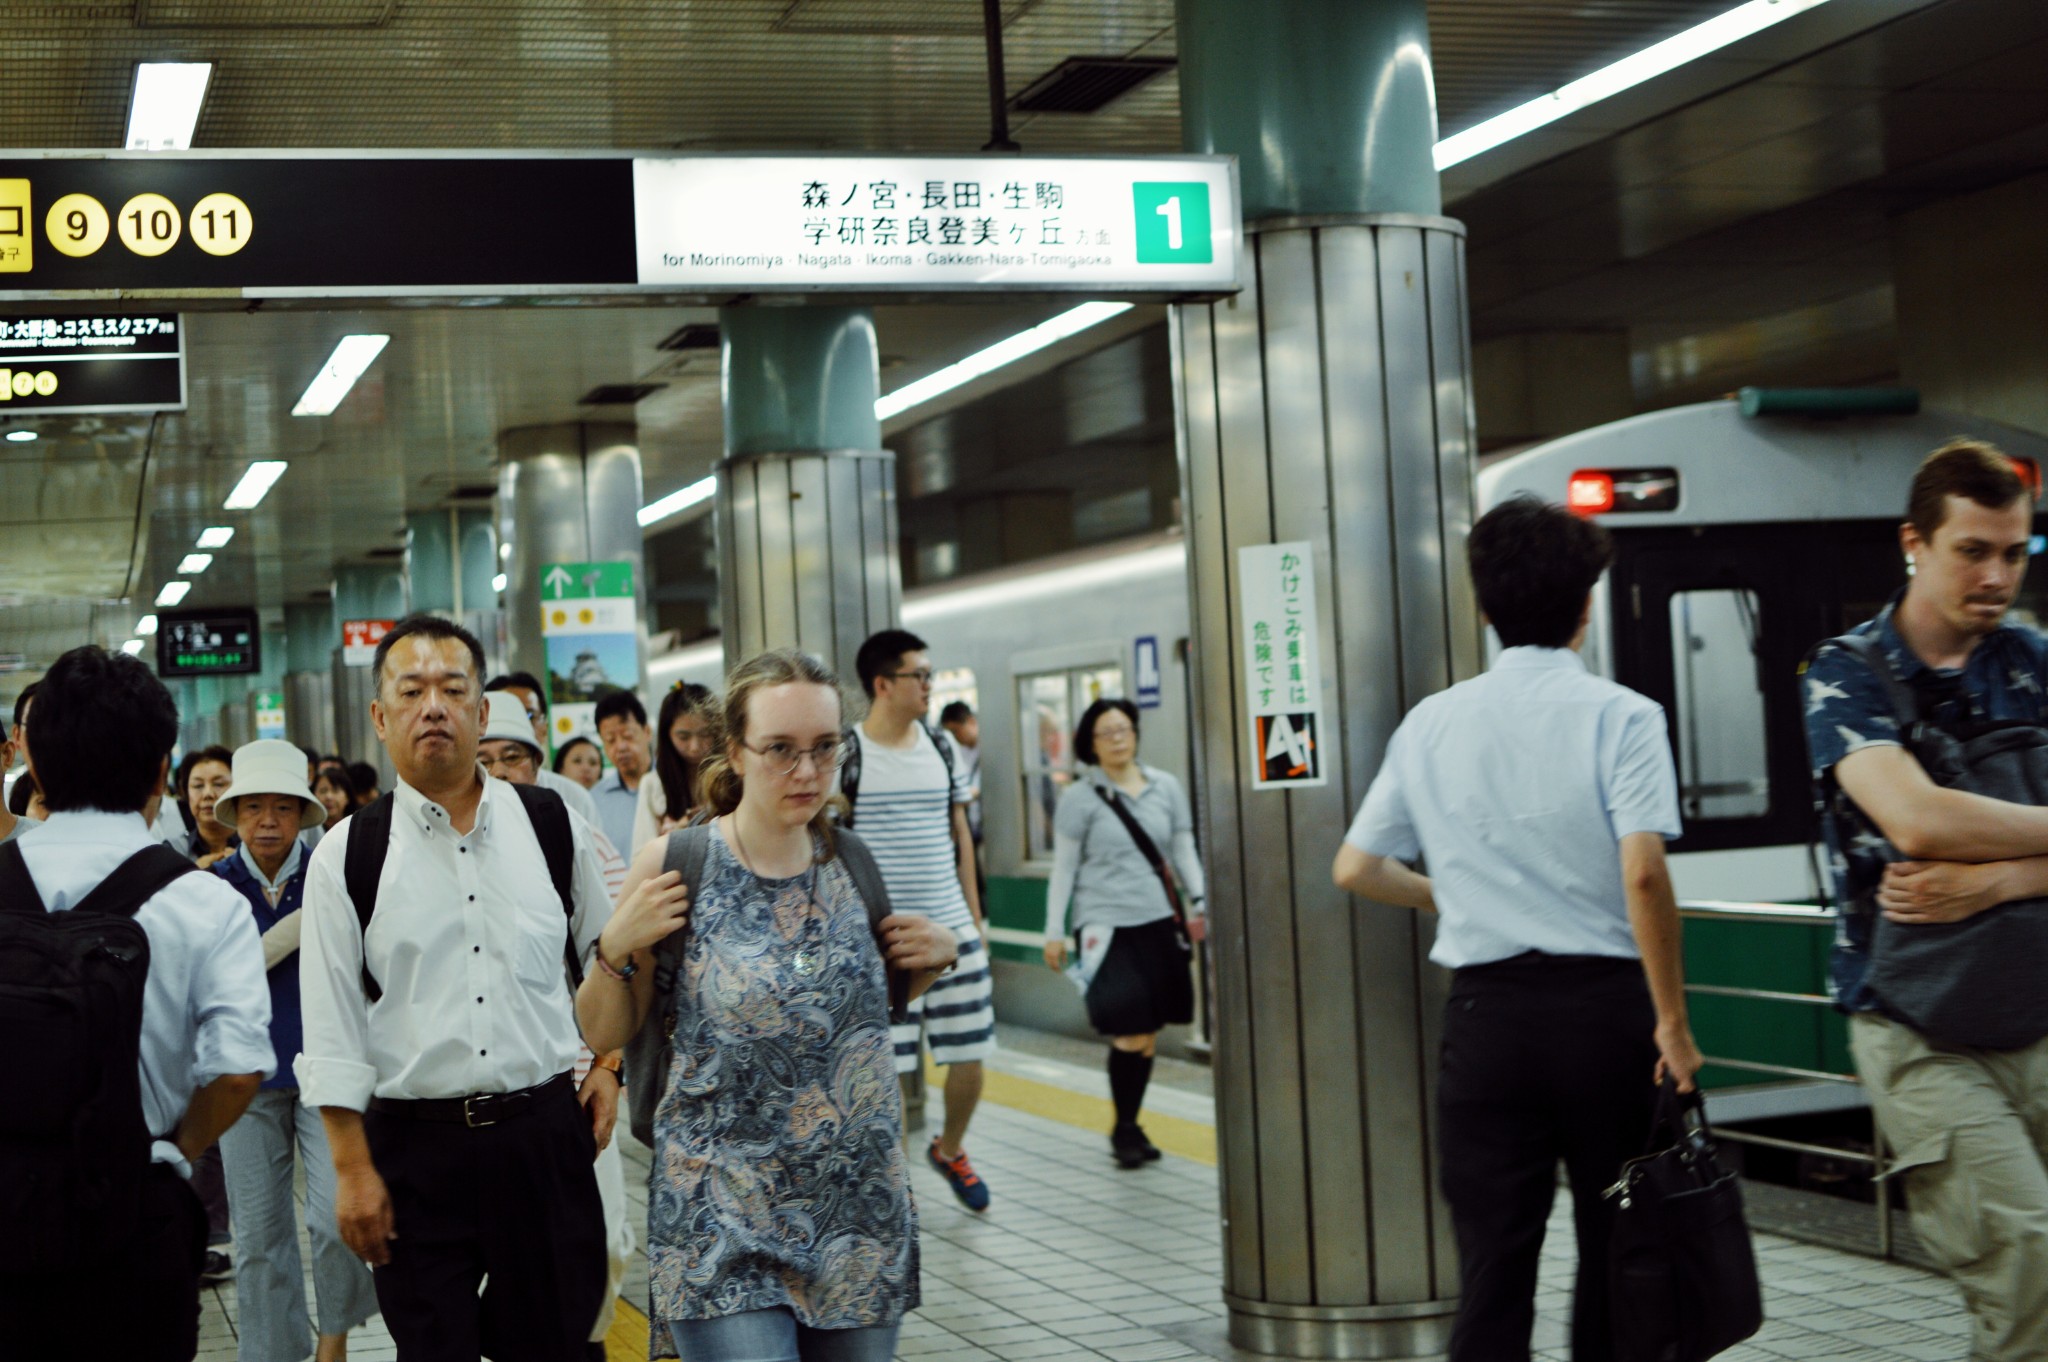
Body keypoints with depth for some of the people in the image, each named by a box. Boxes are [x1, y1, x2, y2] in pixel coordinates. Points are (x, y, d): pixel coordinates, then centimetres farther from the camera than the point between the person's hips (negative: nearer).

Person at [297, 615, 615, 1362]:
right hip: (416, 1143, -1)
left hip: (544, 1133, 2)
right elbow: (332, 1029, -1)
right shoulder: (347, 855, -1)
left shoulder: (551, 825, 5)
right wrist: (353, 1170, -5)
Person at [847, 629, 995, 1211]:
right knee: (888, 1064, -2)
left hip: (952, 928, 5)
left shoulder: (940, 746, 9)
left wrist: (975, 916, 14)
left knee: (970, 1055, 7)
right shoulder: (847, 754, -7)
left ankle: (950, 1149, 33)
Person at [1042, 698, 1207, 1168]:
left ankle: (1129, 1128, 18)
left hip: (1160, 921, 3)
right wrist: (1054, 931, 1)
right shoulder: (1080, 797, 1)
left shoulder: (1166, 787, 9)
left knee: (1148, 1034, 4)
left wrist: (1198, 902, 3)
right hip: (1106, 926, -3)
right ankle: (1125, 1130, 5)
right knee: (1131, 1033, -11)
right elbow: (1063, 867, 3)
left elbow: (1184, 851, 15)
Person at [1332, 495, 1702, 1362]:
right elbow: (1643, 876, -17)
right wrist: (1673, 1019, -9)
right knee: (1613, 1257, 11)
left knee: (1491, 1267, 3)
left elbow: (1355, 869, 9)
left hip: (1486, 1009, 2)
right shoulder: (1619, 716, -6)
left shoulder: (1431, 724, 6)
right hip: (1603, 1003, -2)